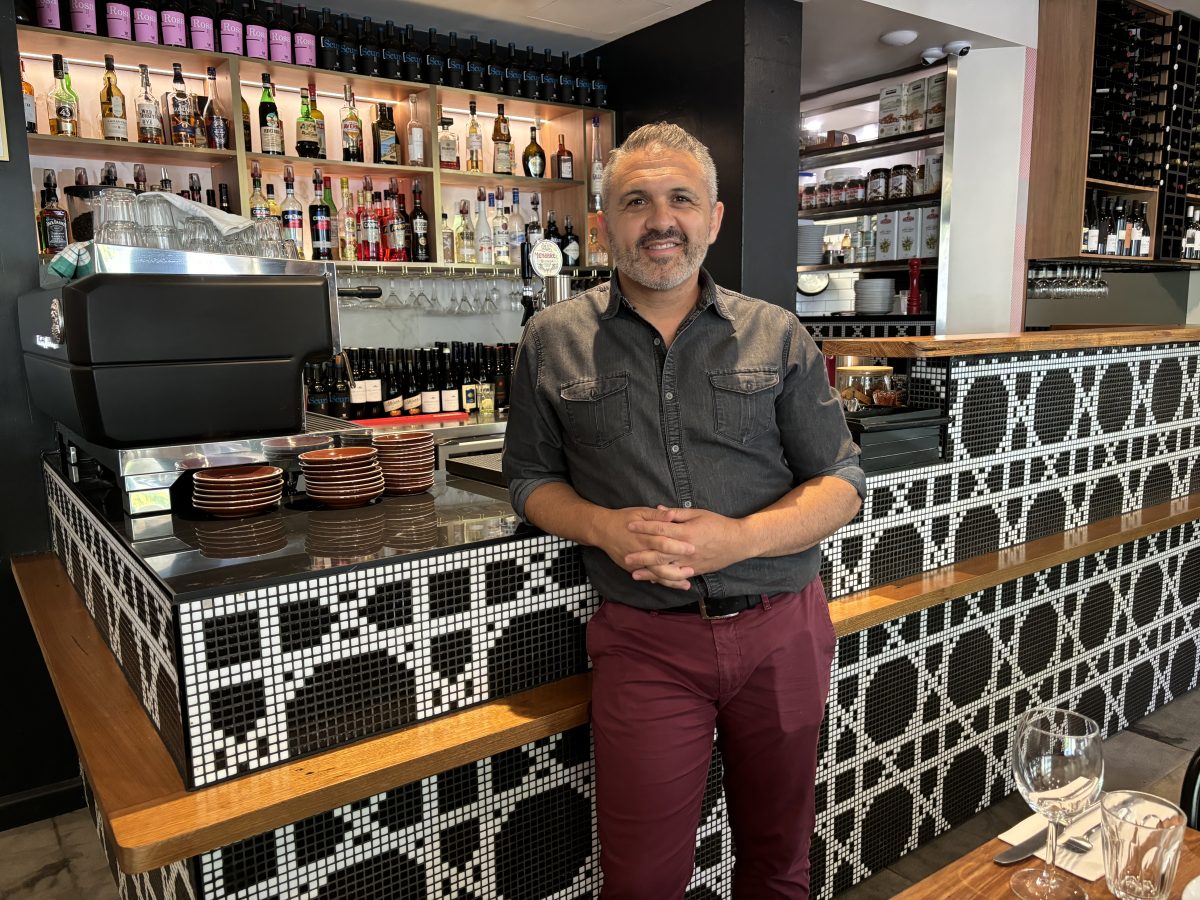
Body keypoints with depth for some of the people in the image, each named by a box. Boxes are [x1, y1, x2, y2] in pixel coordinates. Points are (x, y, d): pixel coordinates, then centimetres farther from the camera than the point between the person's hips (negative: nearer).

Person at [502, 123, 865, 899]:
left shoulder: (778, 336, 1)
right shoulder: (554, 341, 2)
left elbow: (841, 484, 1)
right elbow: (531, 478, 8)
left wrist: (740, 537, -17)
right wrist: (604, 527, -14)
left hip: (781, 631, 2)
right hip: (646, 640, -1)